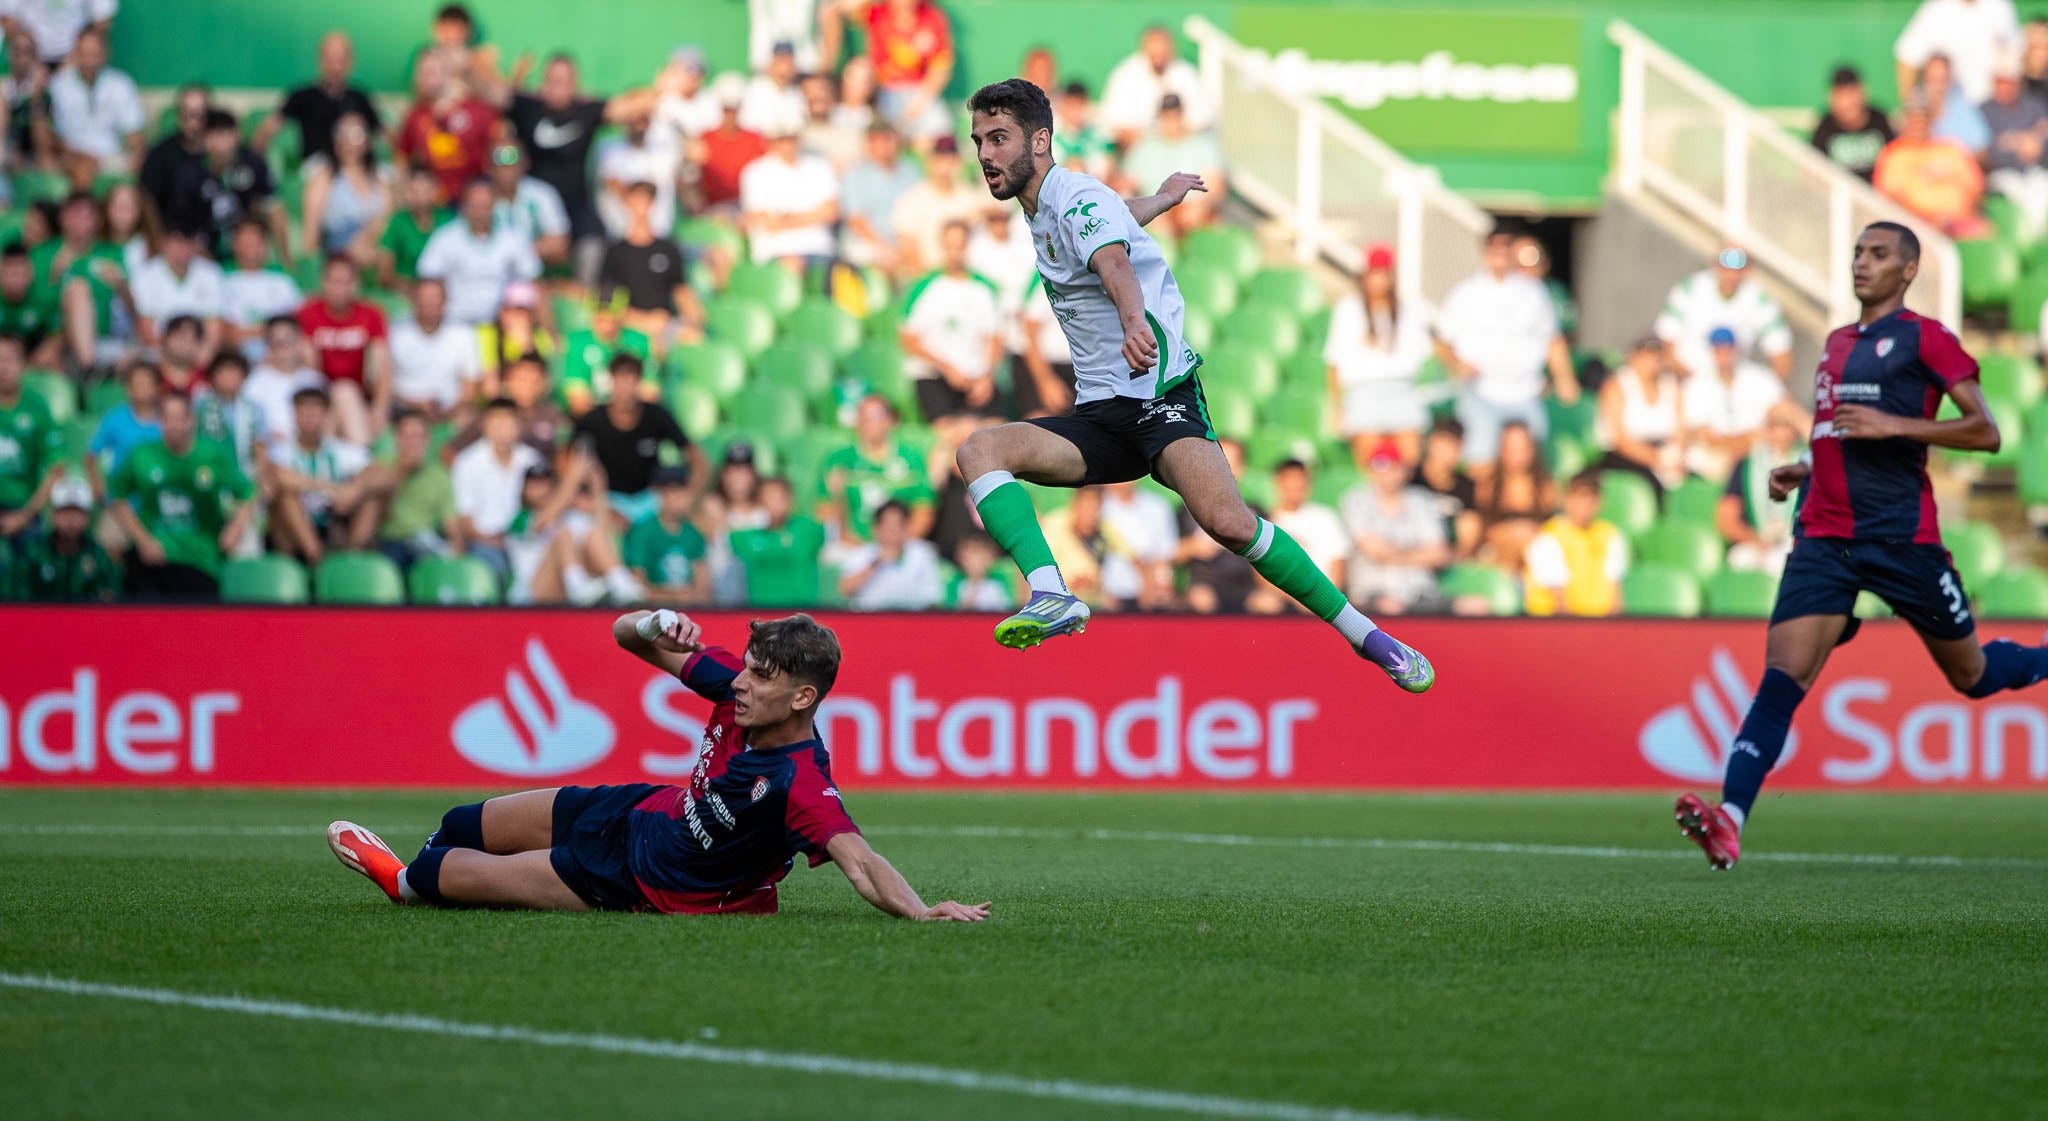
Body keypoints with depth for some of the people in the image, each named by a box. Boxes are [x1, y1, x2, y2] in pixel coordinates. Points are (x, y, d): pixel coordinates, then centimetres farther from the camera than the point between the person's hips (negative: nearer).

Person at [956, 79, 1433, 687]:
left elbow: (1113, 260, -34)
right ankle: (1051, 596, -36)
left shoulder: (1079, 197, -10)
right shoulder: (1043, 208, 17)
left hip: (1161, 393, -9)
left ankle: (1367, 637, -17)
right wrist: (1163, 196, 63)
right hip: (1100, 416, 9)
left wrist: (1134, 323, -56)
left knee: (1226, 520, -31)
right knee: (979, 451, -17)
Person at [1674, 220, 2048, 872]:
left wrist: (1890, 425, -16)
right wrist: (1803, 471, 16)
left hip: (1902, 536, -5)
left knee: (1973, 677, 10)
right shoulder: (1838, 343, 20)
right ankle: (1730, 821, -28)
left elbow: (1985, 432, -8)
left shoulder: (1922, 337, -2)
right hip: (1825, 538, 5)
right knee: (1782, 677, -14)